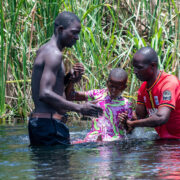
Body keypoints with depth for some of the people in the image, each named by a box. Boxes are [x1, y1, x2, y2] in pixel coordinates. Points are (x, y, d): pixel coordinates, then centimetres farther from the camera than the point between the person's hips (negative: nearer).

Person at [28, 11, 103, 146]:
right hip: (50, 124, -10)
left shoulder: (44, 51, 18)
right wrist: (79, 108, -24)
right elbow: (45, 94, -24)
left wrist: (69, 78, 4)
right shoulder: (54, 54, -13)